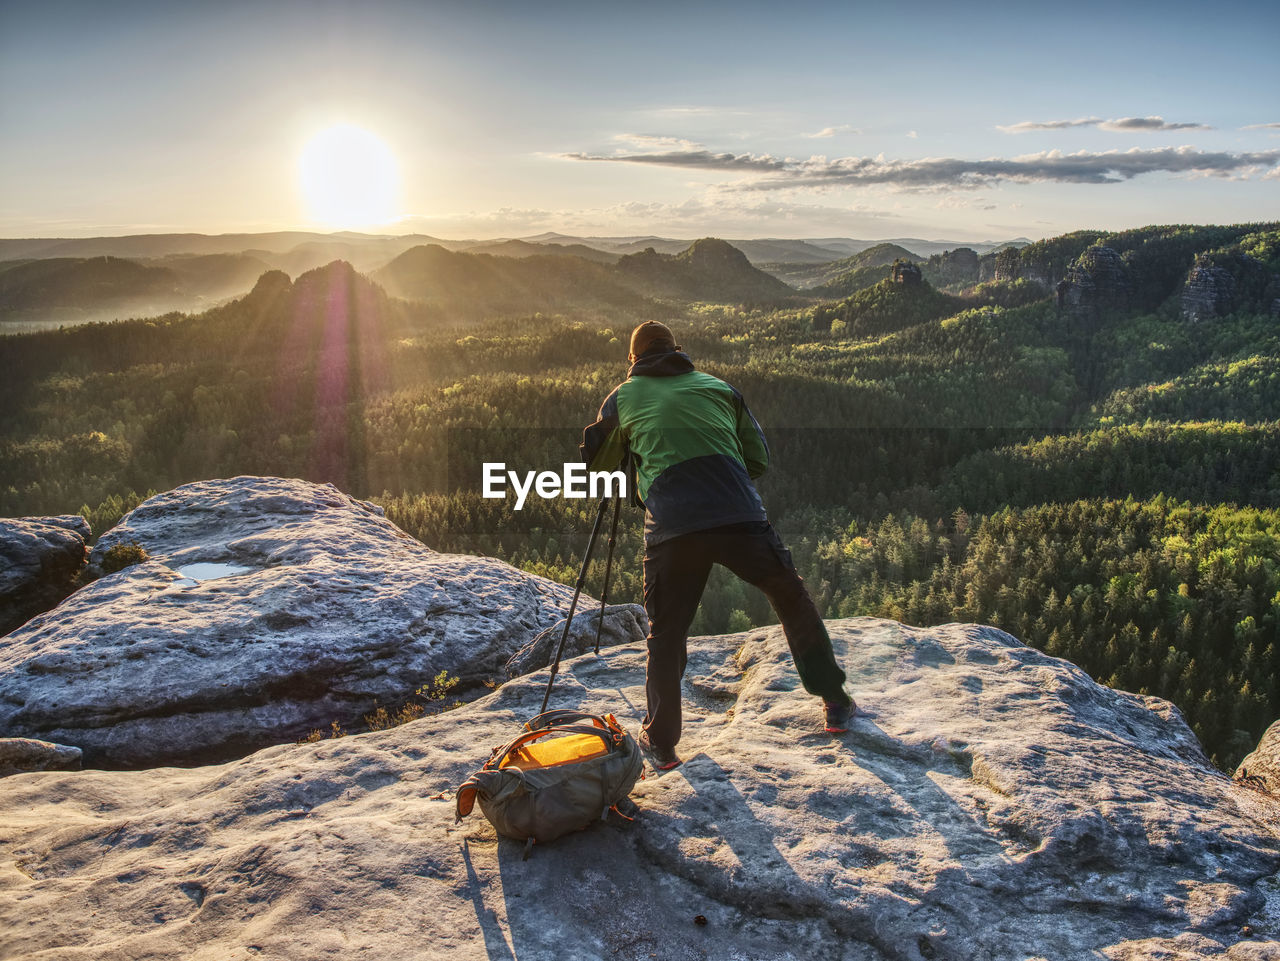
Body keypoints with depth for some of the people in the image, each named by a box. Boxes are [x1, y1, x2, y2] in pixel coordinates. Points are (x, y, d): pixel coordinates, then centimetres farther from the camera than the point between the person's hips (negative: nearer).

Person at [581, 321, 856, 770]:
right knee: (793, 600, 22)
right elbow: (758, 457, 24)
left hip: (671, 530, -1)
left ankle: (660, 742, 22)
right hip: (741, 515, 1)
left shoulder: (623, 397, 18)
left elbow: (597, 462, 28)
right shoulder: (716, 387, 22)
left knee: (665, 636, 17)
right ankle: (836, 702, 29)